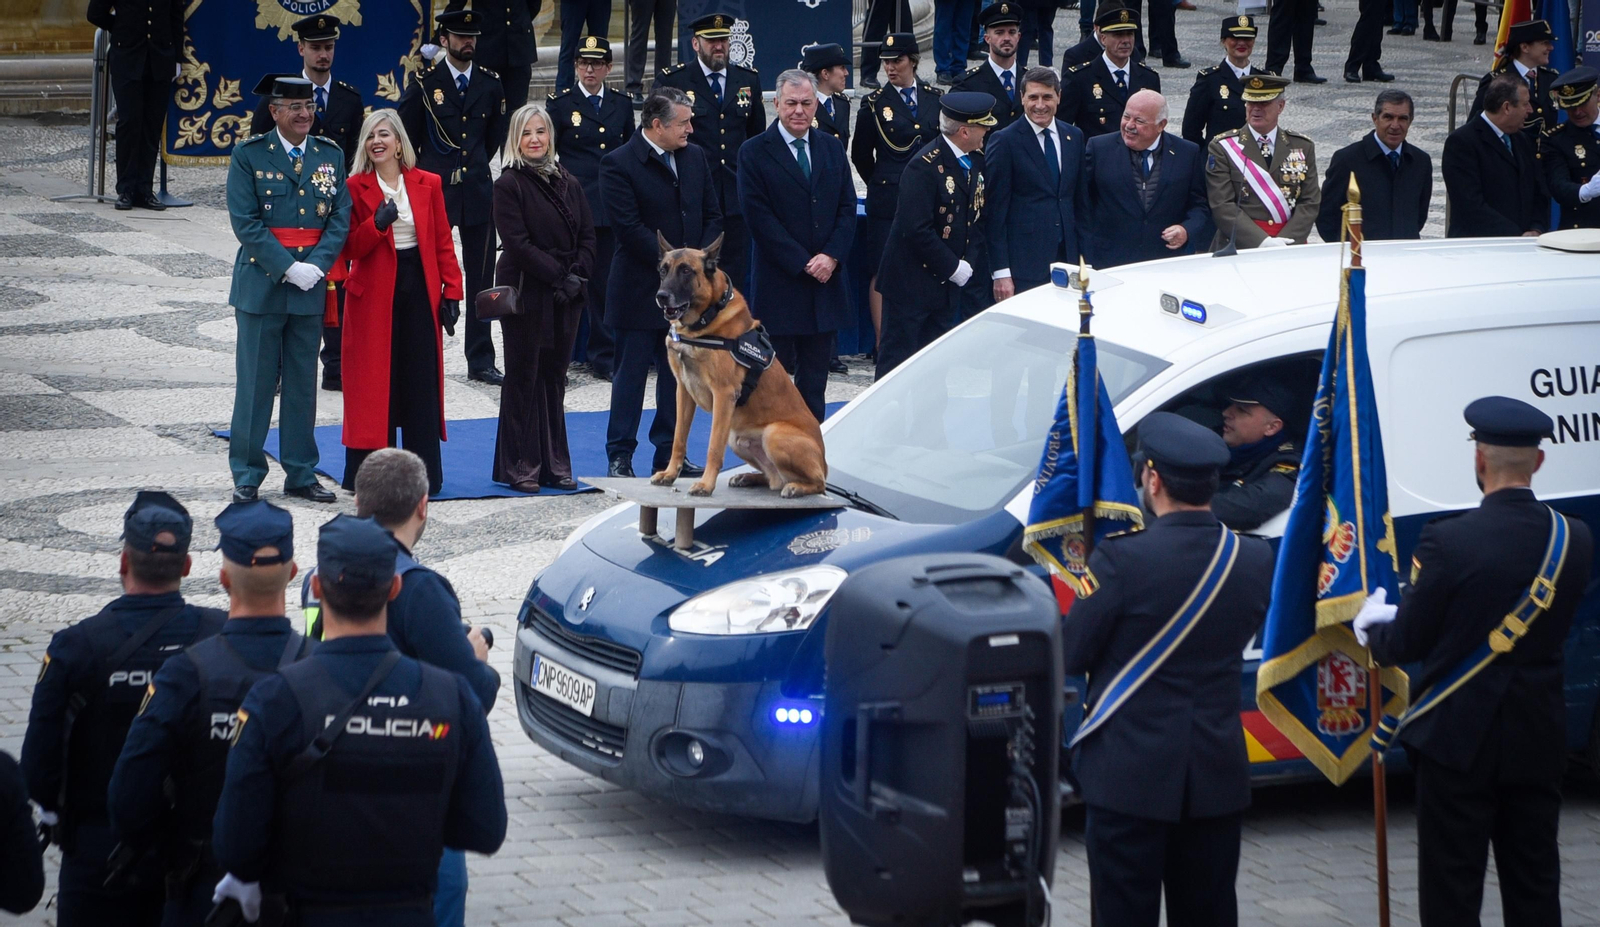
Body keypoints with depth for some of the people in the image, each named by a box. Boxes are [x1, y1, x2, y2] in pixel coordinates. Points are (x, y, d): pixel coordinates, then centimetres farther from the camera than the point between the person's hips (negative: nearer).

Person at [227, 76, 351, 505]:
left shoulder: (331, 156, 8)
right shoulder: (248, 155, -4)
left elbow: (340, 219, 4)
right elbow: (245, 222, -9)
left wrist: (316, 266, -11)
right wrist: (288, 267, -16)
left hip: (310, 288, 4)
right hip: (261, 284, -4)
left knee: (303, 383, 9)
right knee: (255, 382, -1)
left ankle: (301, 474, 16)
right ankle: (247, 474, 7)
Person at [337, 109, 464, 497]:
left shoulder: (428, 184, 5)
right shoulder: (356, 188, 0)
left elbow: (443, 243, 7)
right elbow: (349, 249, -3)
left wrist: (451, 292, 1)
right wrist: (376, 225, -21)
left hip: (420, 291, 2)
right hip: (374, 294, -2)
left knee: (422, 381, 4)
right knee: (374, 382, 0)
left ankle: (425, 473, 10)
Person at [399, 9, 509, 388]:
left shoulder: (490, 83, 6)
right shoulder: (424, 83, -3)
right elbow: (405, 133, 5)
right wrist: (422, 172, 10)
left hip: (477, 190, 3)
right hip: (433, 188, -3)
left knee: (481, 279, 4)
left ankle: (481, 361, 9)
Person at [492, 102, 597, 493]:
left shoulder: (569, 183, 13)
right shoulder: (510, 185, -5)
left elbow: (588, 236, 10)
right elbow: (517, 242, -13)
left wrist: (580, 274, -8)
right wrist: (560, 276, -16)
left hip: (566, 297, 5)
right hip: (527, 295, -5)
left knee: (555, 377, 9)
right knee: (524, 379, 0)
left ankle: (555, 464, 13)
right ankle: (521, 467, 5)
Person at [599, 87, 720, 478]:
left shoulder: (695, 158, 9)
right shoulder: (618, 164, -11)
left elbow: (712, 216, 10)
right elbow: (630, 227, -16)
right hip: (639, 289, -6)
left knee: (677, 372, 10)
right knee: (631, 372, 0)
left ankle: (670, 454, 18)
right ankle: (619, 456, 6)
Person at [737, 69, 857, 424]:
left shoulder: (832, 148, 11)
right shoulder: (755, 153, -4)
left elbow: (848, 208, 8)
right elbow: (760, 218, -9)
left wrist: (831, 256, -8)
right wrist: (803, 263, -13)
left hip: (826, 281, 4)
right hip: (779, 284, -4)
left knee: (815, 376, 8)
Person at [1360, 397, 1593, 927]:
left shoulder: (1449, 541, -18)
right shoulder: (1575, 540, -3)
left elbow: (1407, 644, -11)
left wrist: (1373, 630, 15)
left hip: (1459, 740, -5)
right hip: (1539, 743, 5)